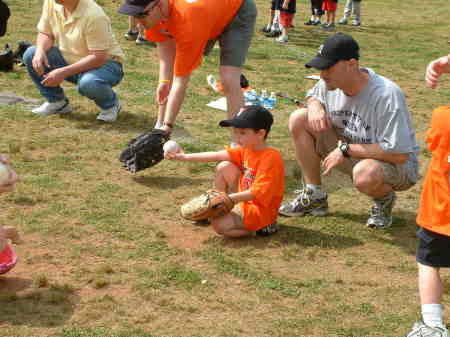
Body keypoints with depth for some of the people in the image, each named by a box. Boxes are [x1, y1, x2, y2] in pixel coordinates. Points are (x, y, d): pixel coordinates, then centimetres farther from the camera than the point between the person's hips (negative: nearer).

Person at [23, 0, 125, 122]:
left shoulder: (93, 15, -29)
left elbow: (98, 58, -30)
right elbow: (45, 33, 6)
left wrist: (64, 72, -33)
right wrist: (40, 51, -17)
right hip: (70, 60, 7)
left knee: (88, 83, -39)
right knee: (30, 55, -10)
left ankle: (110, 104, -4)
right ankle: (56, 102, 7)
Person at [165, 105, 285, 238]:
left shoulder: (271, 158, -25)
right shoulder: (245, 149, 1)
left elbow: (257, 193, -28)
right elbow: (216, 155, 0)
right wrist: (184, 156, -3)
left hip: (260, 212, -9)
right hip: (245, 202, 9)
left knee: (219, 224, -24)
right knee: (224, 167, 5)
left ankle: (263, 227, -7)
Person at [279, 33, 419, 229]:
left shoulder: (387, 95, -30)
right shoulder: (330, 82, -9)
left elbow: (399, 154, -32)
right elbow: (313, 95, 17)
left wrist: (346, 149, -27)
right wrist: (314, 106, -10)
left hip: (397, 166, -7)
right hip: (351, 155, 7)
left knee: (365, 173, -43)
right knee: (299, 119, -6)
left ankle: (385, 199, -3)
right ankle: (315, 196, 3)